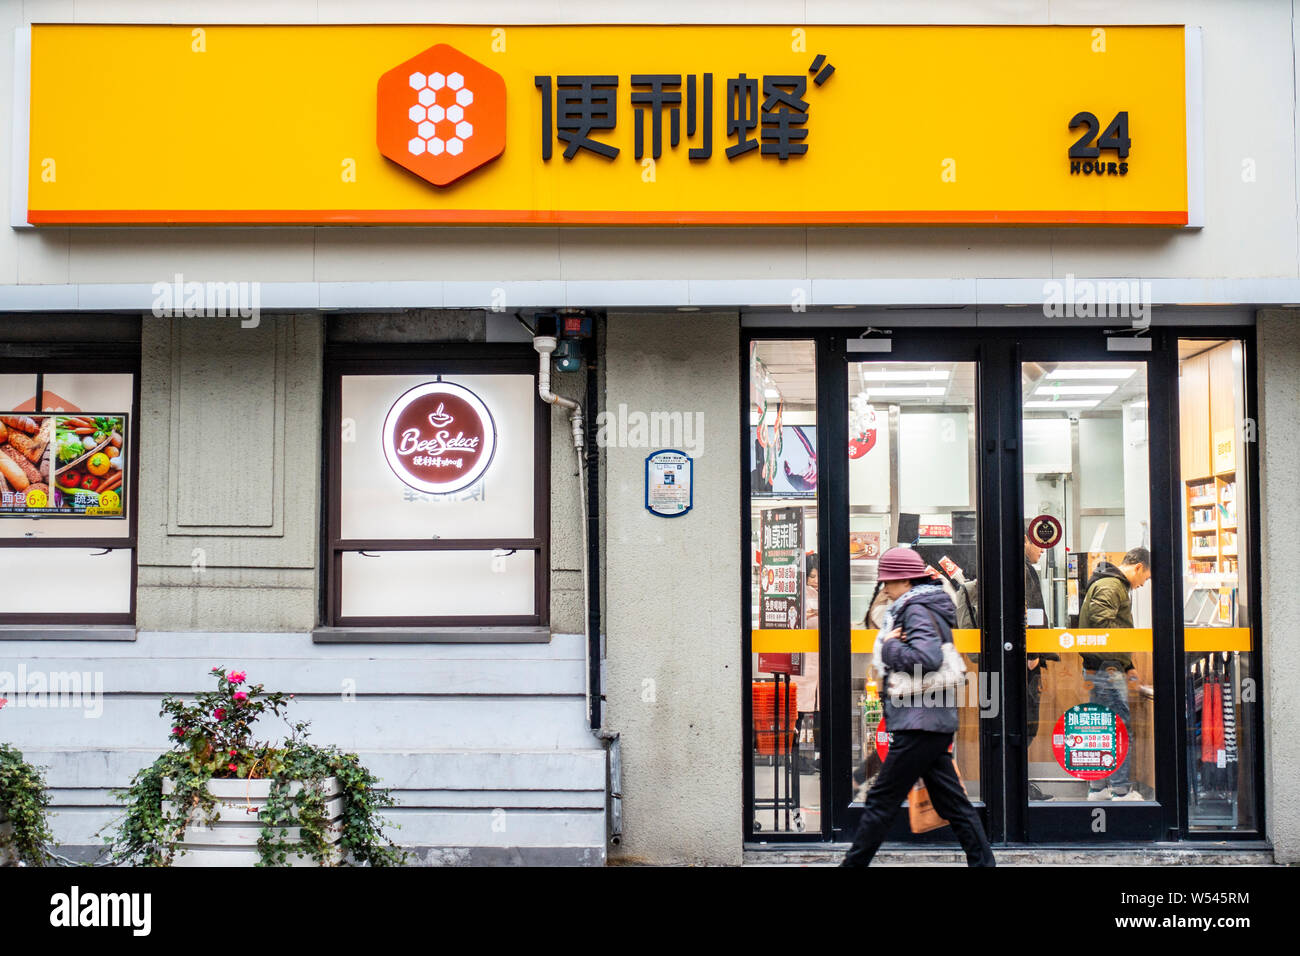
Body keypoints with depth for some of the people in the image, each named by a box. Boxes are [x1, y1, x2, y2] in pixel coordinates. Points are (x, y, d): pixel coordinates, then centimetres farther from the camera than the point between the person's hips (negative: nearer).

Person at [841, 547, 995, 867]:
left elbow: (927, 658, -27)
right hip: (935, 722, 10)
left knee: (881, 801, -4)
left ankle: (853, 863, 2)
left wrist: (889, 647, -14)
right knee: (951, 802, 11)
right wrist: (891, 643, 4)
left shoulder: (917, 611, -13)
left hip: (919, 723, -10)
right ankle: (983, 861, 11)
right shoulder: (927, 607, 19)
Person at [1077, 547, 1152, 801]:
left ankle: (1097, 787, 19)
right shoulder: (1110, 586, -12)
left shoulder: (1116, 585, 22)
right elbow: (1102, 623, -25)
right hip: (1106, 667, -11)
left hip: (1100, 667, 11)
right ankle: (1121, 790, -2)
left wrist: (1127, 666, 23)